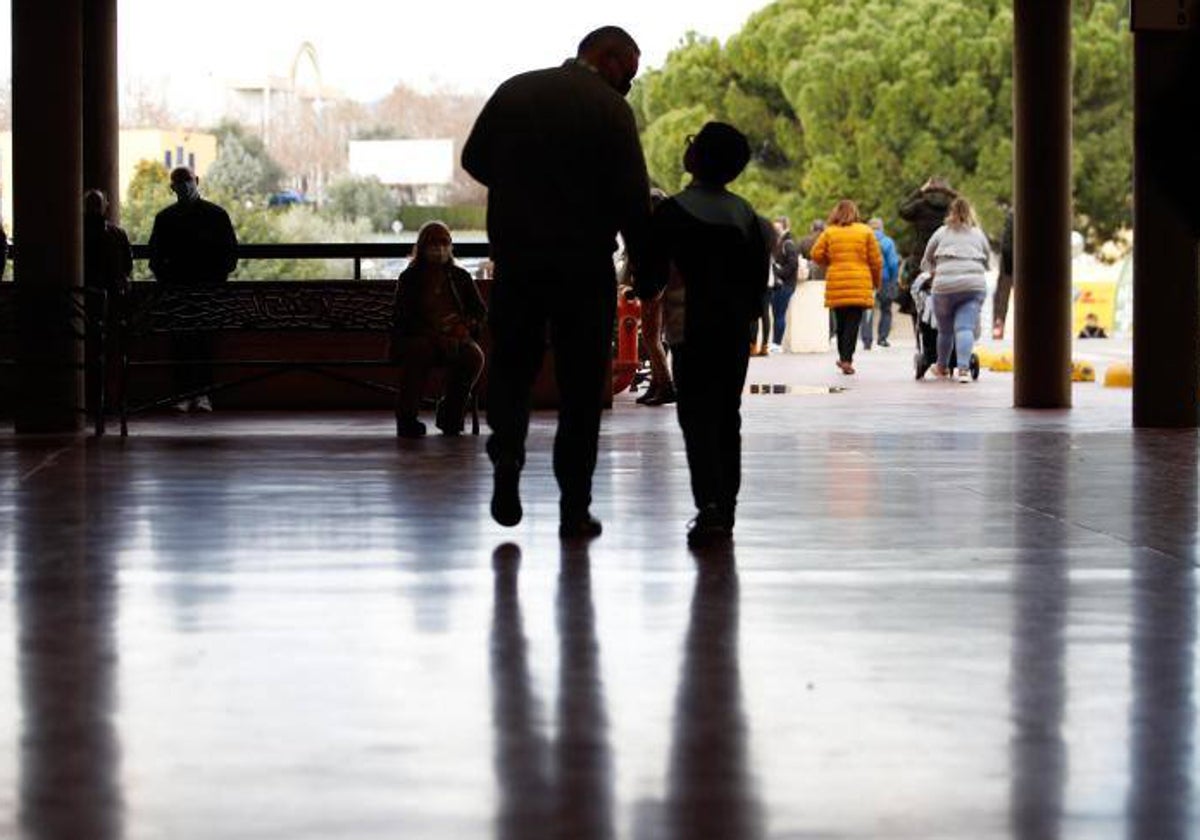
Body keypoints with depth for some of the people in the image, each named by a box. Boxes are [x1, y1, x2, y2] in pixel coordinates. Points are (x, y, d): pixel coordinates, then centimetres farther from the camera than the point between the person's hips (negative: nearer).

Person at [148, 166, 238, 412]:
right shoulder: (165, 218, 11)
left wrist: (219, 277, -4)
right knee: (180, 343, -4)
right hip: (176, 289, 1)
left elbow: (231, 252, 7)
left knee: (205, 341, -5)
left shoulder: (216, 215, 6)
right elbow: (155, 255, 13)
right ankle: (184, 394, -3)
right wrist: (165, 278, -1)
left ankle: (202, 392, -2)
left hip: (208, 289, -1)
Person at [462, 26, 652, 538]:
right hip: (585, 265, -3)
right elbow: (632, 198, -10)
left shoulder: (513, 91, 4)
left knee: (511, 365, 17)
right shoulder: (611, 110, -8)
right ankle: (574, 509, 6)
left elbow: (474, 159, 11)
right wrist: (644, 266, 0)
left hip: (516, 259, 3)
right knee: (581, 387, 5)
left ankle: (506, 449, -8)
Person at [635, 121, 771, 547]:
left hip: (693, 328, -5)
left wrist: (644, 289, 12)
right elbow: (759, 273, 9)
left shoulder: (672, 211, -9)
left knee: (697, 416, -8)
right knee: (727, 415, 12)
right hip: (736, 328, 5)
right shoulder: (745, 213, 7)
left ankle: (709, 506, -23)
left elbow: (653, 276, -8)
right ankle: (726, 507, 15)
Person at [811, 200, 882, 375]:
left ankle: (843, 357, 20)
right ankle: (847, 359, -13)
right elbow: (876, 260, 3)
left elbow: (816, 255, 2)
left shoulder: (828, 232, 5)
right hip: (860, 285, -2)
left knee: (840, 322, 14)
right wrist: (877, 281, 17)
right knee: (853, 322, -4)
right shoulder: (865, 232, 3)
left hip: (835, 284, 2)